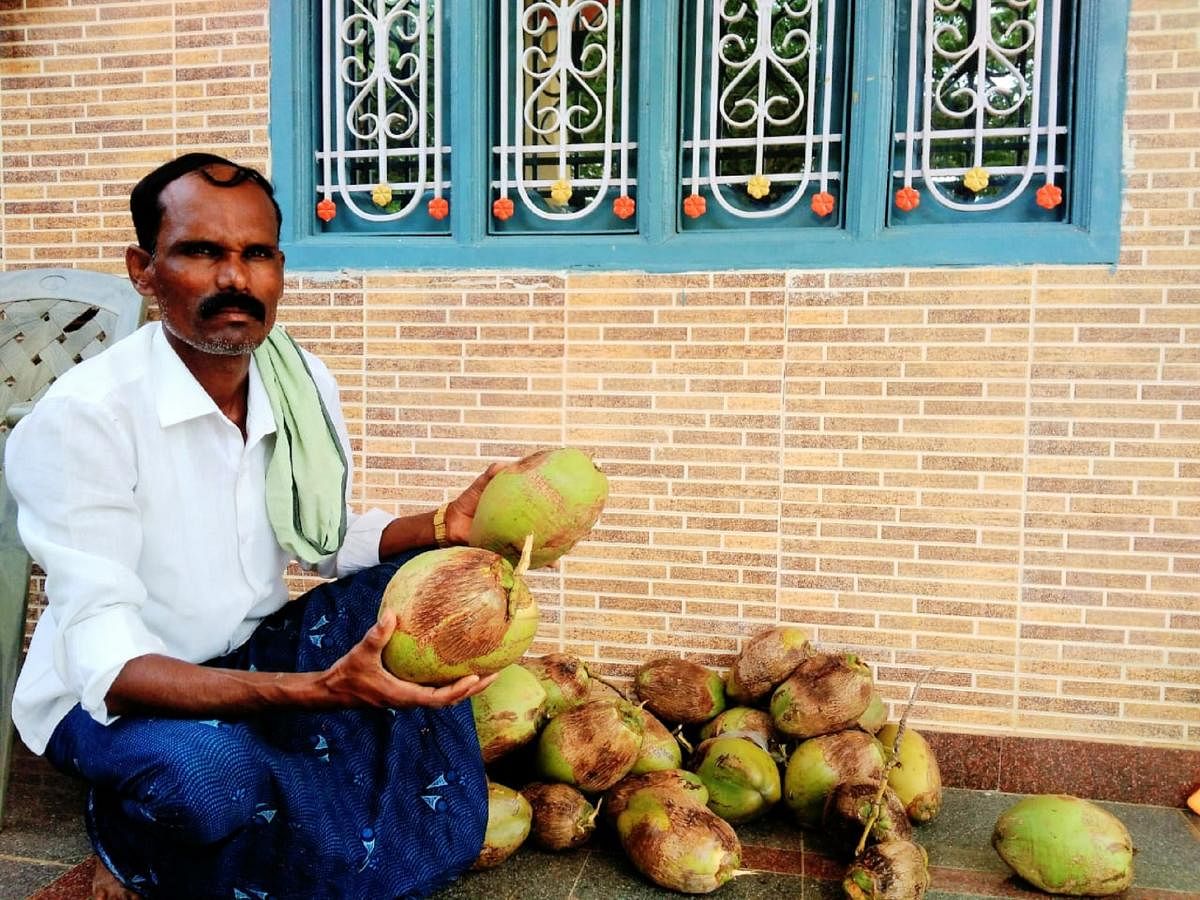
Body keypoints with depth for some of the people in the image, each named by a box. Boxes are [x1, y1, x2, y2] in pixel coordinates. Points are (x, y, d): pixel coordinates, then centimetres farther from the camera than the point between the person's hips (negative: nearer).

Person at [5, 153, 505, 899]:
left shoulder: (304, 379, -7)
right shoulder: (82, 416, -25)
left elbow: (333, 542, 5)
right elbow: (104, 658, -29)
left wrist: (442, 527, -15)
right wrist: (311, 689, -44)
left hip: (252, 654, 6)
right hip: (109, 695, -5)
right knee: (203, 770, -36)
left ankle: (410, 824, 4)